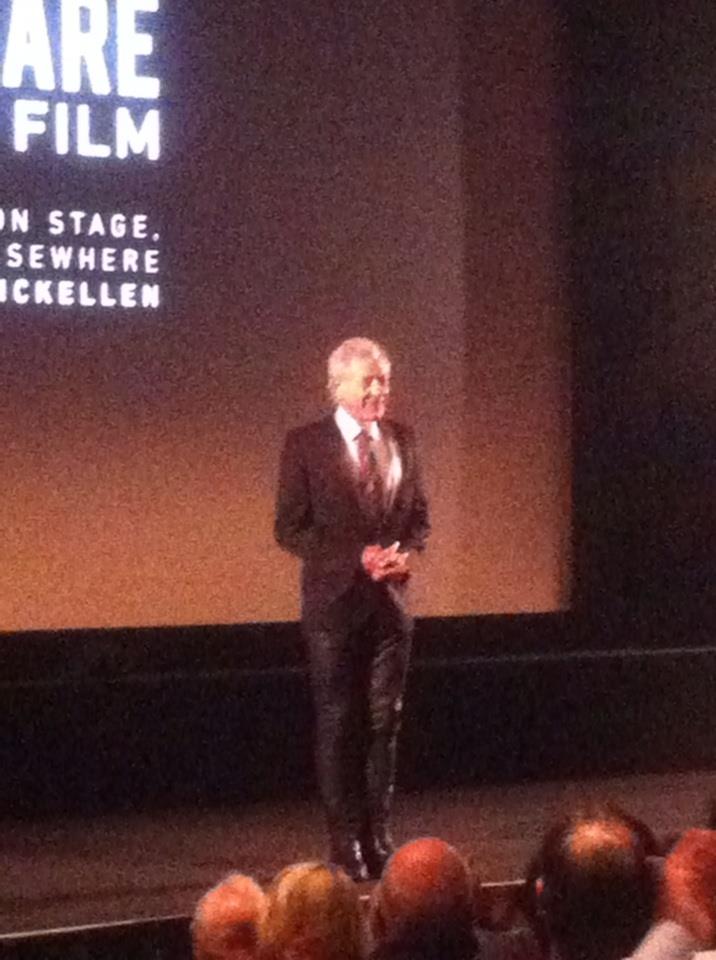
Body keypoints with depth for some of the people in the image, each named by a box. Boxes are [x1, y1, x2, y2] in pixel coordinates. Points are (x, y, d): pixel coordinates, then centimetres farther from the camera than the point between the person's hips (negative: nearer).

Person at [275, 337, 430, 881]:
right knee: (339, 724, 2)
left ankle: (377, 835, 16)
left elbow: (419, 514, 15)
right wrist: (357, 558, -16)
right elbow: (290, 528, -7)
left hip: (391, 601, 4)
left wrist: (408, 551, -7)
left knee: (384, 722, 8)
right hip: (336, 602, -4)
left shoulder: (401, 440, 8)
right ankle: (346, 841, 9)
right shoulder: (307, 445, -6)